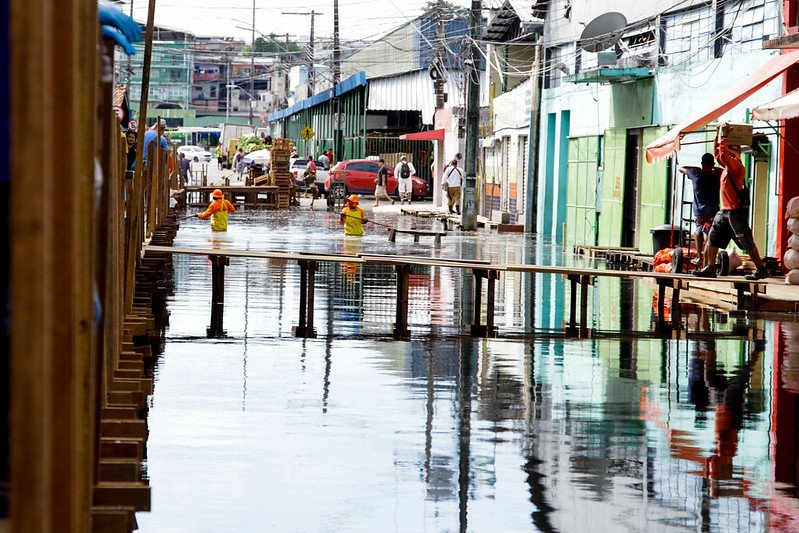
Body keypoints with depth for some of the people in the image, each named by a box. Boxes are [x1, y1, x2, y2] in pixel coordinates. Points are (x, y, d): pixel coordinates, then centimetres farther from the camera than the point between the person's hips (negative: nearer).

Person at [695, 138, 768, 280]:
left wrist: (723, 143, -9)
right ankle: (710, 268, 13)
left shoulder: (737, 166, -12)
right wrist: (718, 140, 23)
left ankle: (761, 270, -4)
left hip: (736, 211, -10)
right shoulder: (727, 166, 14)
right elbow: (718, 156, 32)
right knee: (712, 238, 9)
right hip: (724, 211, 10)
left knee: (746, 241, -7)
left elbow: (723, 155, -25)